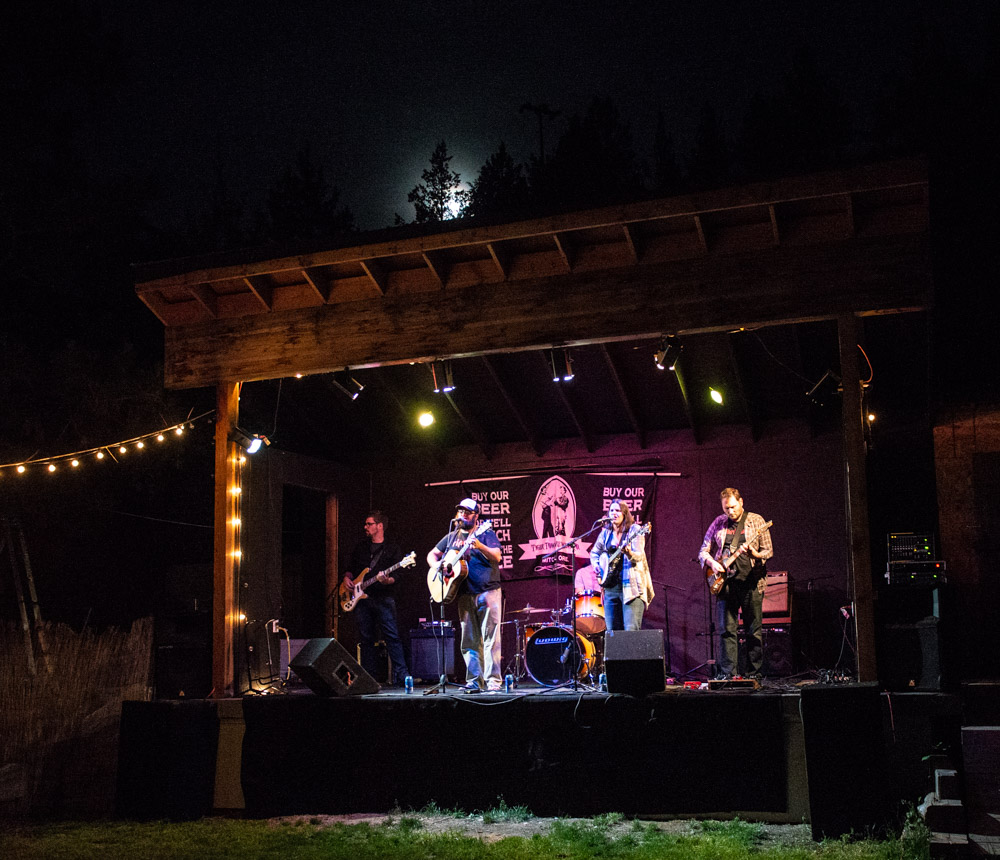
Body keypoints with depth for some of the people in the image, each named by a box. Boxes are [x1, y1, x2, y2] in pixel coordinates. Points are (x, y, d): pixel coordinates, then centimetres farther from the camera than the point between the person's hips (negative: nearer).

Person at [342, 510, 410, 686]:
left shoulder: (392, 549, 5)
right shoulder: (361, 547, 19)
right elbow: (351, 567, 26)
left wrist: (388, 580, -22)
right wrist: (347, 578, 6)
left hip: (383, 598, -4)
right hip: (361, 599, 4)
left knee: (392, 637, -12)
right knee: (366, 639, 5)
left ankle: (401, 676, -14)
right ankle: (369, 677, 11)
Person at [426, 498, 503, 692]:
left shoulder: (486, 534, 2)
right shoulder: (451, 537, 17)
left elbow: (497, 557, -12)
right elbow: (432, 555, 23)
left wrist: (480, 546, -29)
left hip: (488, 592, -5)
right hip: (465, 594, 5)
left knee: (491, 638, -8)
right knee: (469, 641, 5)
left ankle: (493, 680, -7)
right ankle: (474, 681, 9)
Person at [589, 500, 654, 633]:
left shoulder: (634, 530, -3)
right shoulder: (605, 533, 13)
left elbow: (639, 556, -14)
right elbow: (594, 552, 27)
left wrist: (629, 553, -35)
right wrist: (596, 564, 7)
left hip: (630, 585, -5)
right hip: (610, 585, 5)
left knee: (631, 630, -14)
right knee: (612, 631, 4)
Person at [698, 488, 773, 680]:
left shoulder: (756, 521, 3)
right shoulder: (718, 523, 9)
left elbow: (769, 551, 3)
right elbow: (703, 551, 13)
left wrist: (756, 554, -18)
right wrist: (712, 563, -8)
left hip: (751, 581, -2)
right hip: (725, 582, 2)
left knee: (754, 630, 2)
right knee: (726, 629, -1)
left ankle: (754, 672, 11)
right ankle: (726, 672, 3)